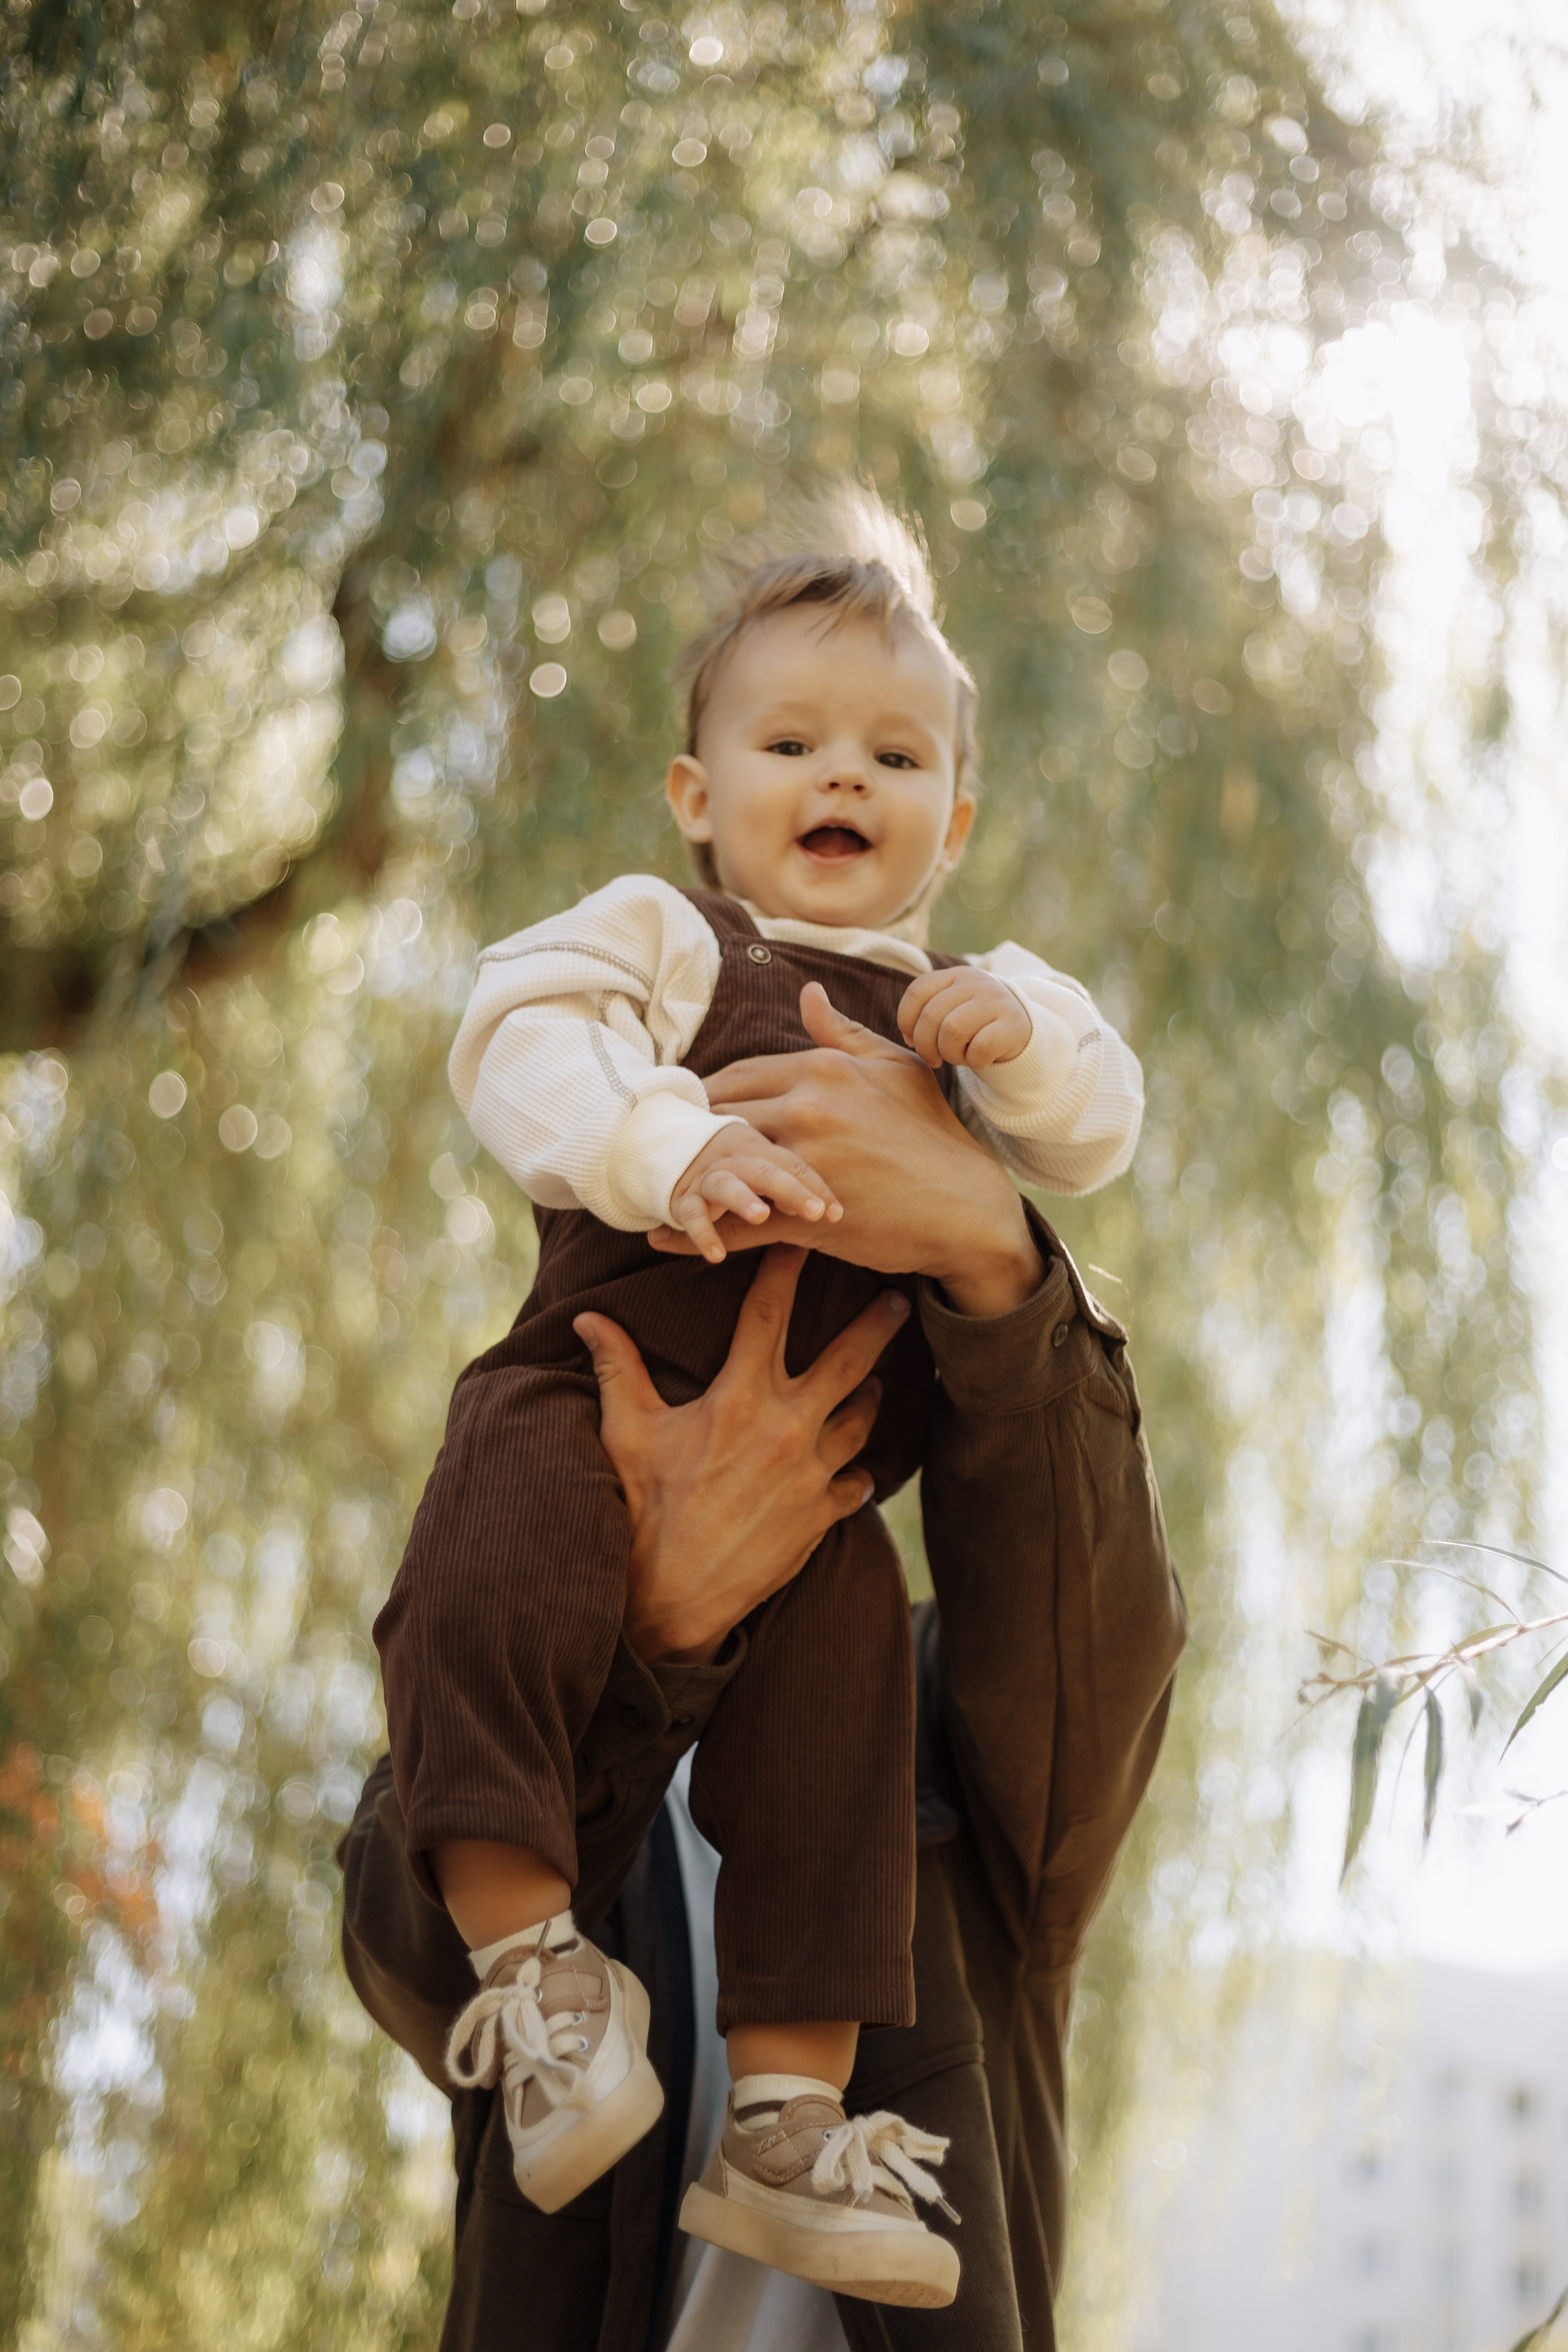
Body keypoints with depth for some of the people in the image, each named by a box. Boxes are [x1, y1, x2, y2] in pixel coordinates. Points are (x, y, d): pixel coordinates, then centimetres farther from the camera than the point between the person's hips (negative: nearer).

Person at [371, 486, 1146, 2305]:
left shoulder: (971, 1000, 21)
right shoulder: (660, 937, 8)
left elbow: (1095, 1133, 6)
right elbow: (518, 1044, -11)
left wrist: (1020, 1045, -17)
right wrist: (677, 1144, -28)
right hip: (608, 1371, -3)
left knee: (844, 1650, -13)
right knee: (498, 1549, -31)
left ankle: (787, 2117, -5)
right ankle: (527, 1949, -25)